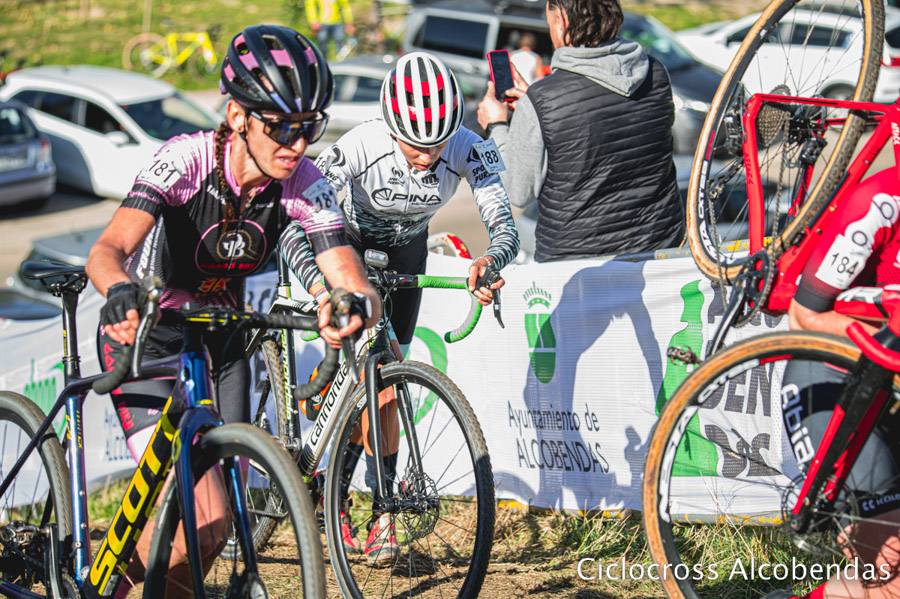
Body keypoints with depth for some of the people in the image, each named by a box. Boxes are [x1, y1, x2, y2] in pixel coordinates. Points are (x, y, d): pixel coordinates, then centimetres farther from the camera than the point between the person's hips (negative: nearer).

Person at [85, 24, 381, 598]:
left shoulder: (306, 185, -17)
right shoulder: (186, 158, -27)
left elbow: (356, 284, -26)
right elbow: (107, 252, -39)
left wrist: (357, 307, -50)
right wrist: (123, 291, -63)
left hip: (219, 340, 5)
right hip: (145, 338, -5)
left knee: (218, 526, 6)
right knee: (204, 522, -21)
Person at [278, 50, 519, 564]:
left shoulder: (468, 150, -31)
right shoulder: (361, 146, -38)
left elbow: (506, 226, -33)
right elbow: (292, 222, -43)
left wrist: (492, 260, -57)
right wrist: (320, 286, -60)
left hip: (405, 250, 3)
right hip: (351, 246, -2)